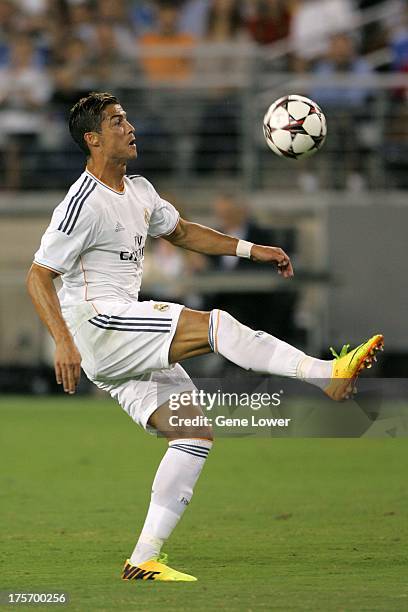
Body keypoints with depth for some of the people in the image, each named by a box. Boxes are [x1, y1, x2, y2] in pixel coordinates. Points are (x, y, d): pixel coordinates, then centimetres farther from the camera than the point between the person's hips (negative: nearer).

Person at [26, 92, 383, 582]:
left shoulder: (138, 192, 15)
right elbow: (37, 277, -14)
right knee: (214, 324, -22)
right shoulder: (84, 203, -12)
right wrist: (63, 342, -26)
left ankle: (143, 560, -3)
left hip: (126, 351, 10)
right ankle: (328, 374, -26)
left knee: (195, 433, 0)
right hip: (95, 322, -10)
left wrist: (251, 250, 18)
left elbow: (181, 232, 30)